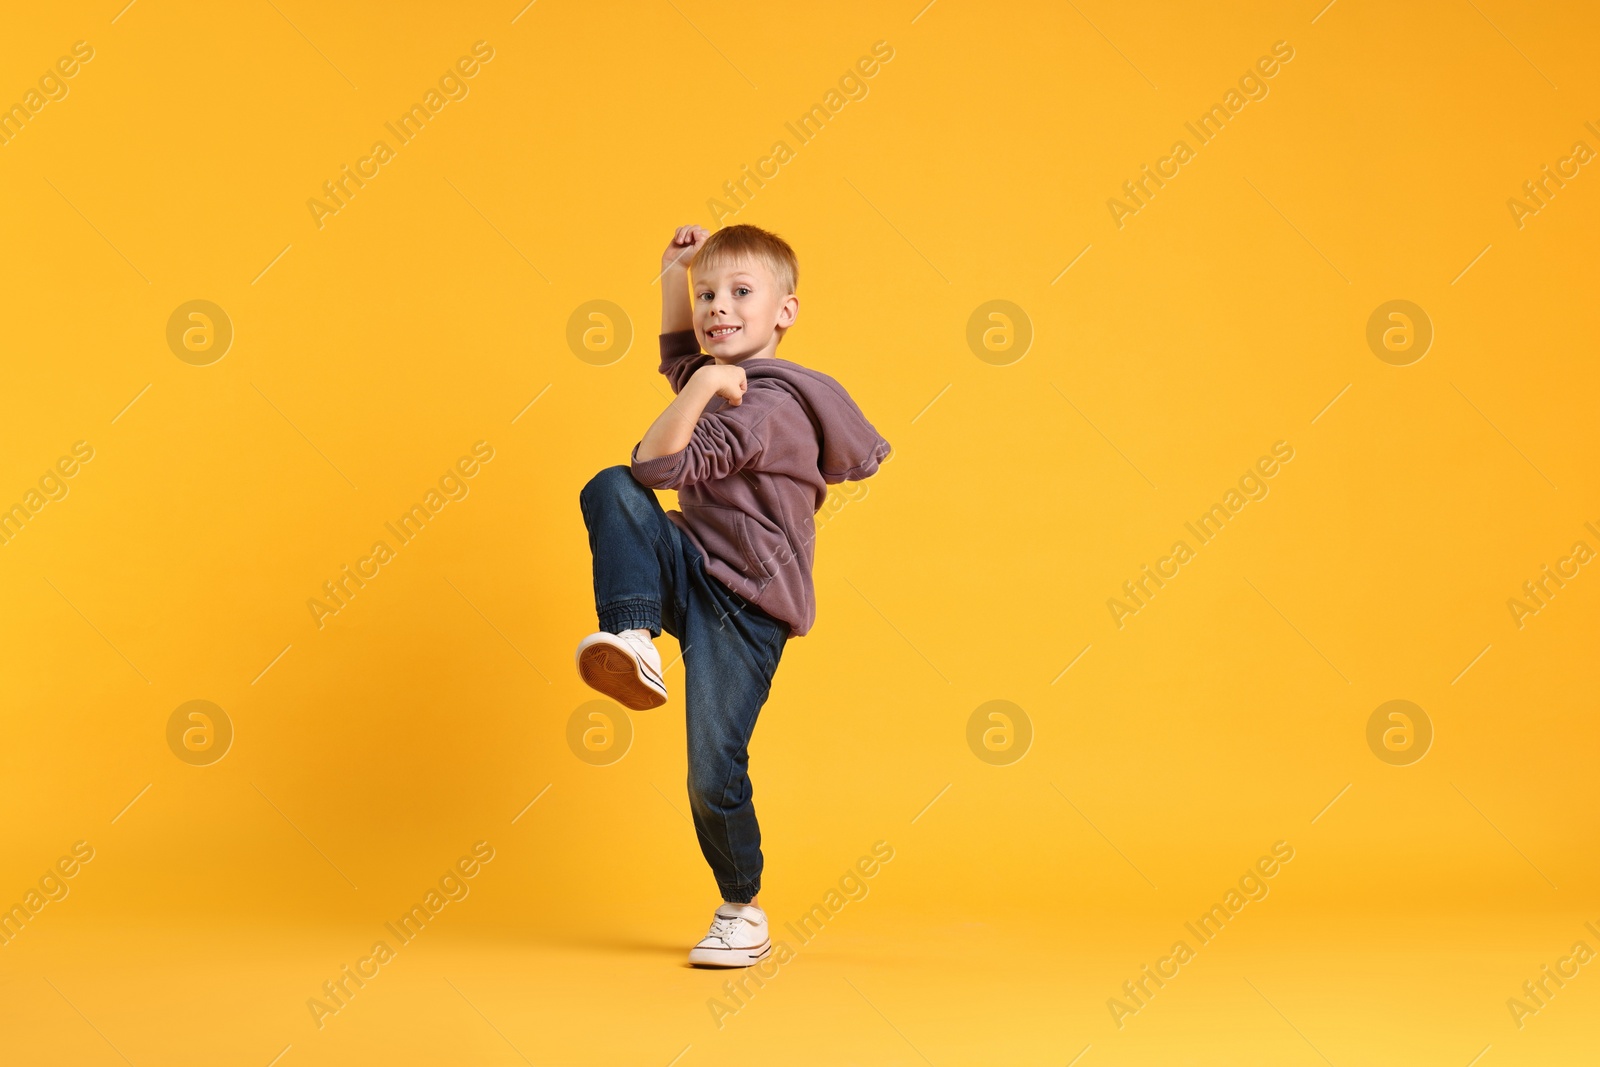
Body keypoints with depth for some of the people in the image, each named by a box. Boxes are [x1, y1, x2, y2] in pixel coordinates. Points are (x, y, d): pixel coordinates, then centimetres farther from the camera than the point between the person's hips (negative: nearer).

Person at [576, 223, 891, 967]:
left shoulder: (766, 405, -18)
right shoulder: (719, 374, 9)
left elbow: (659, 465, -24)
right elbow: (678, 347, 33)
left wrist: (701, 389, -31)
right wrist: (676, 270, 18)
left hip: (744, 604, -8)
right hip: (689, 569, 8)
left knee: (714, 775, -8)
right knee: (610, 490, -19)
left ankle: (744, 913, 16)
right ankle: (633, 641, -24)